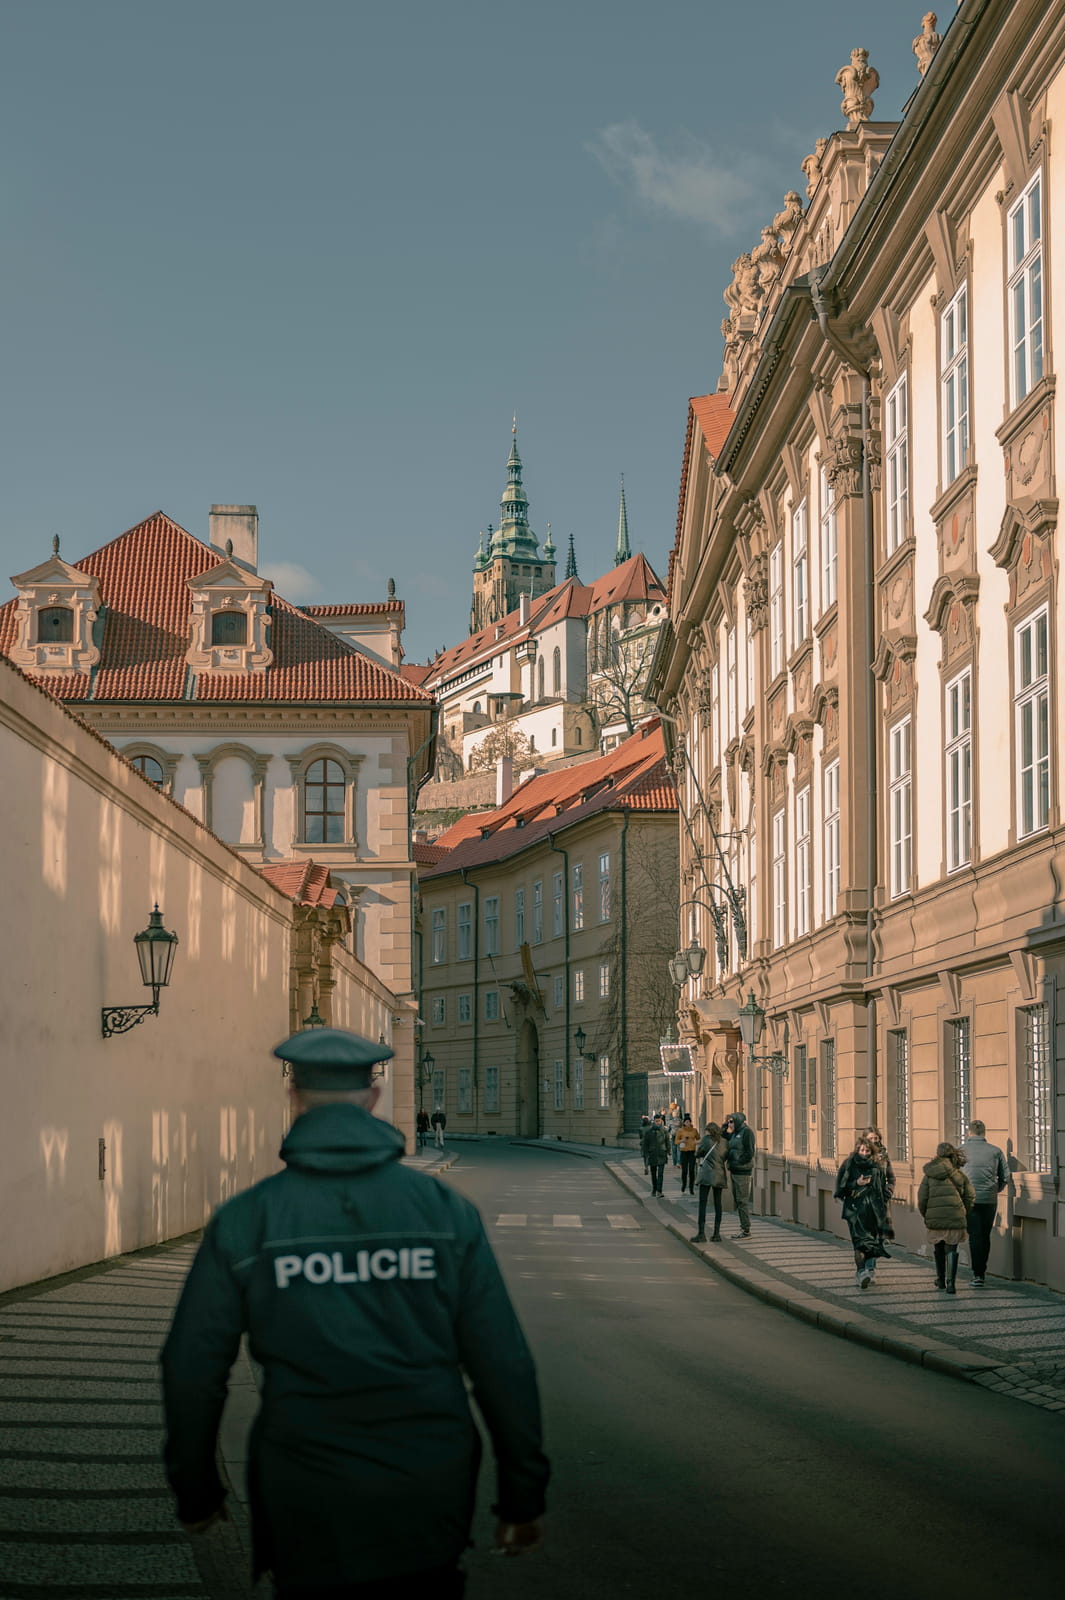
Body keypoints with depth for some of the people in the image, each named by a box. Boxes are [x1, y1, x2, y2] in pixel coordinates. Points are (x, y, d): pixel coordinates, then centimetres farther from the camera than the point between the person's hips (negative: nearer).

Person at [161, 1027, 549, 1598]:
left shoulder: (243, 1221, -5)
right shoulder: (445, 1210, -2)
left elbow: (192, 1370, -1)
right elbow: (504, 1364, -2)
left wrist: (195, 1490, 13)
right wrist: (522, 1493, 7)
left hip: (308, 1511, -1)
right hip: (429, 1506, 1)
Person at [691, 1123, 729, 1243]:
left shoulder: (706, 1139, -3)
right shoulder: (725, 1142, 6)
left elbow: (698, 1154, 6)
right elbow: (727, 1158, 11)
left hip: (707, 1174, -4)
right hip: (720, 1175, 4)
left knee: (702, 1204, -3)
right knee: (717, 1204, 9)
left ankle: (701, 1234, -8)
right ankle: (716, 1233, 8)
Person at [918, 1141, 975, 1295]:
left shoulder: (929, 1175, 3)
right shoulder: (960, 1175, 5)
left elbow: (922, 1199, 1)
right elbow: (969, 1197, 3)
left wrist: (926, 1216, 14)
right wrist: (964, 1215, 16)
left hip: (935, 1219, 0)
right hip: (955, 1218, 0)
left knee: (938, 1249, 17)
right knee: (951, 1249, 3)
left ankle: (941, 1280, 30)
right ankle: (950, 1282, -11)